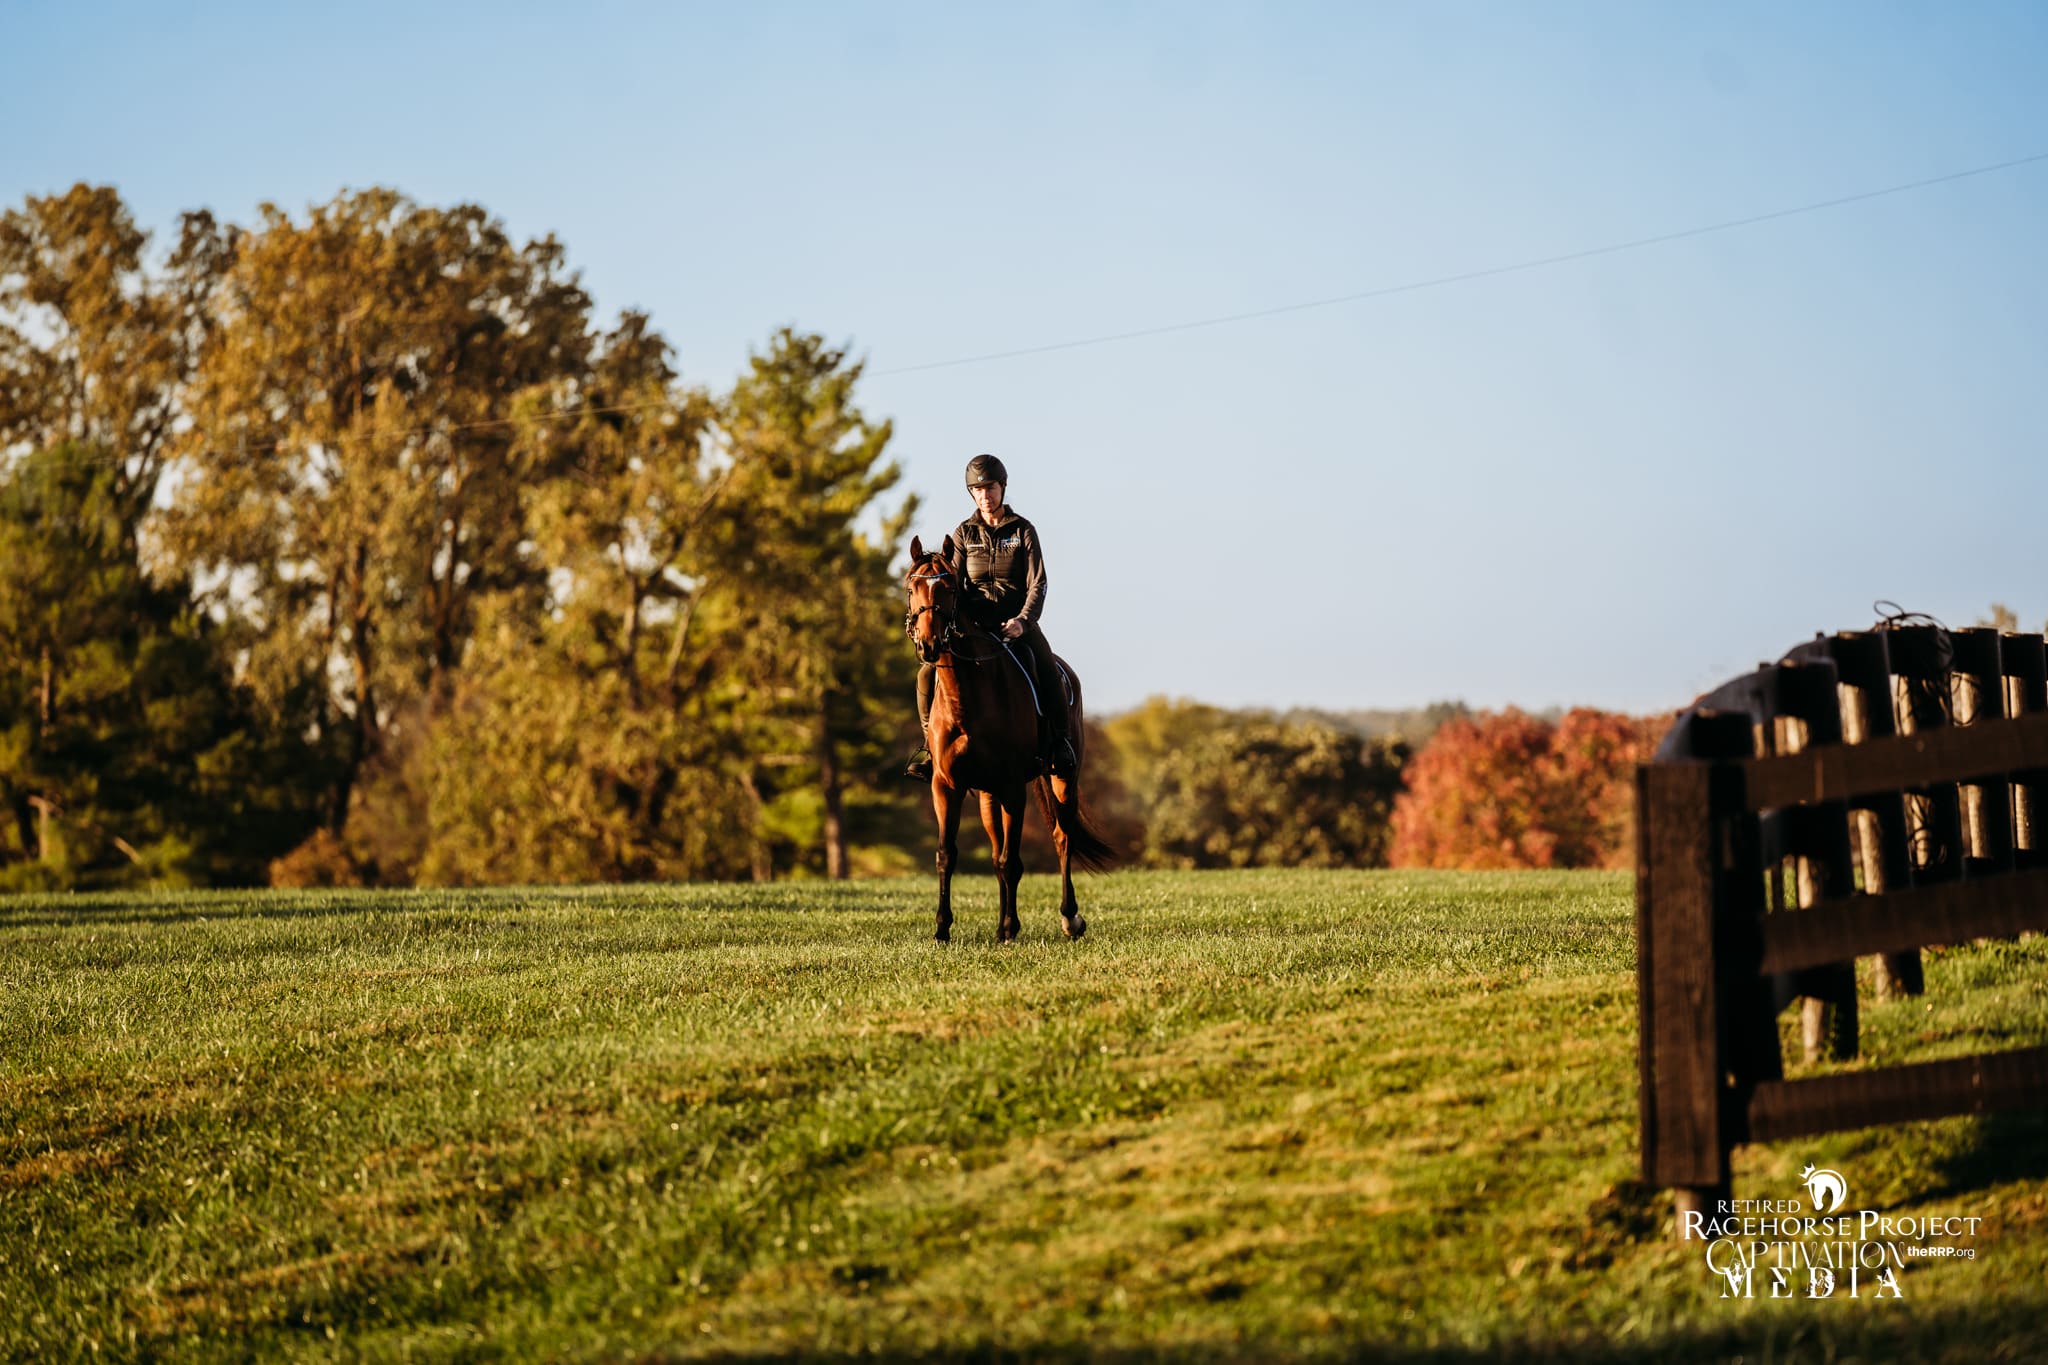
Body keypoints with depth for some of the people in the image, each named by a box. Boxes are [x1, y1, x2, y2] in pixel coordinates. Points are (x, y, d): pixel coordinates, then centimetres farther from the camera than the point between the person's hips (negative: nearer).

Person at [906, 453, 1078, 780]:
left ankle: (1060, 741, -9)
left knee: (1049, 675, -28)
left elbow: (1037, 585, -4)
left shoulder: (1024, 531, 2)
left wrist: (1023, 621, -21)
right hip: (974, 624, 2)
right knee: (928, 674, -19)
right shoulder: (964, 534, 8)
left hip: (1017, 622, -2)